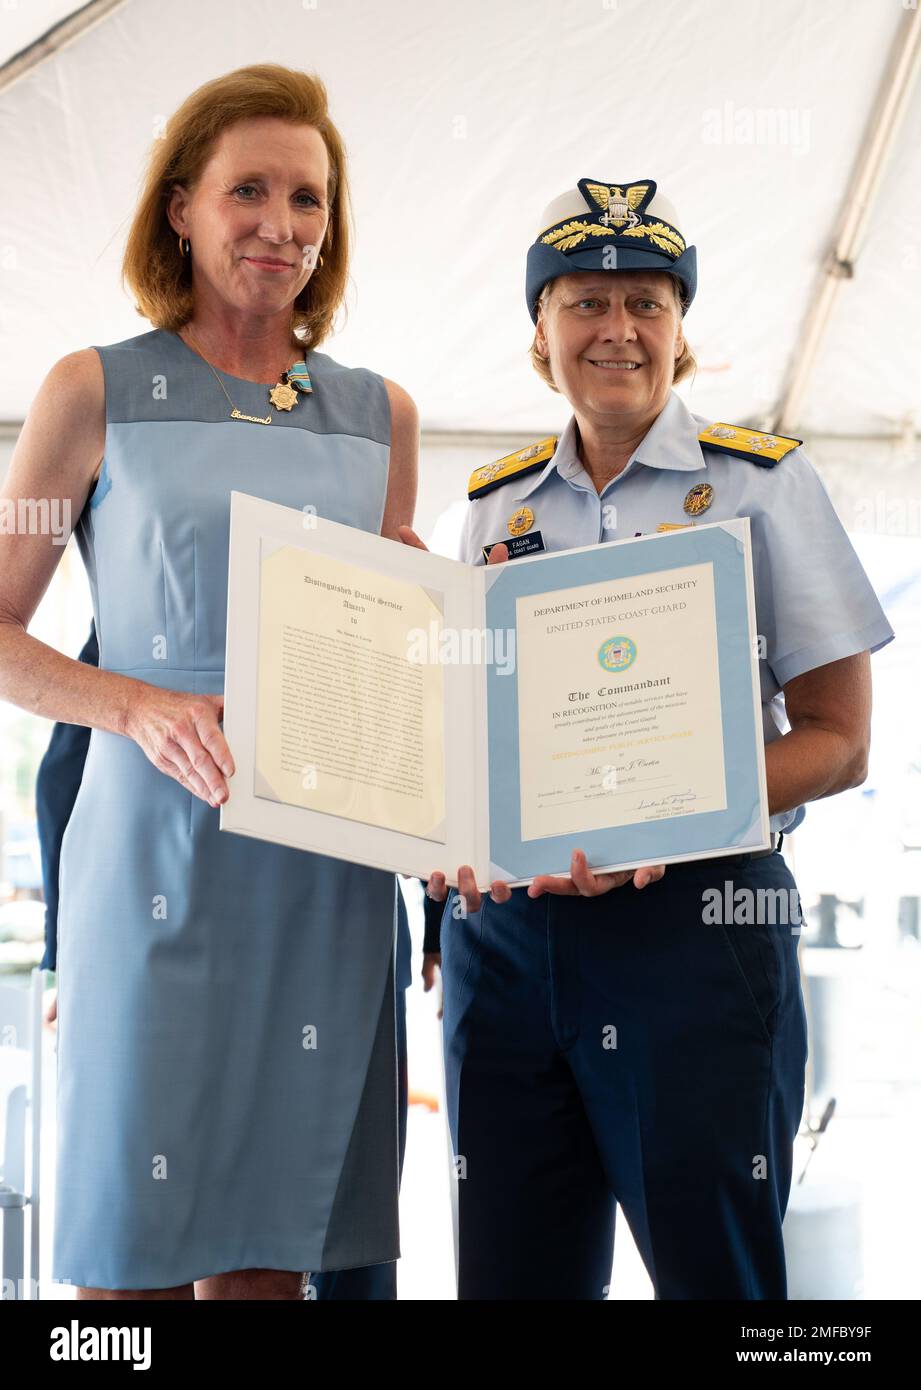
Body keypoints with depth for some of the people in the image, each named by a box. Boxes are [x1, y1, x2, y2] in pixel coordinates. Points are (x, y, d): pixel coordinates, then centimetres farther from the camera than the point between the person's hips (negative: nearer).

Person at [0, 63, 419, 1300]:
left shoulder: (380, 416, 15)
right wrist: (142, 708, -15)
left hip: (329, 874, 3)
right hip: (158, 860, -3)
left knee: (272, 1244, 7)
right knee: (137, 1243, 0)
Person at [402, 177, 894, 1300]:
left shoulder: (760, 482, 2)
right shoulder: (495, 505, 13)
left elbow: (836, 740, -2)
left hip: (697, 922, -3)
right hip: (503, 929, 4)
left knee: (711, 1264, 0)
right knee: (513, 1268, 7)